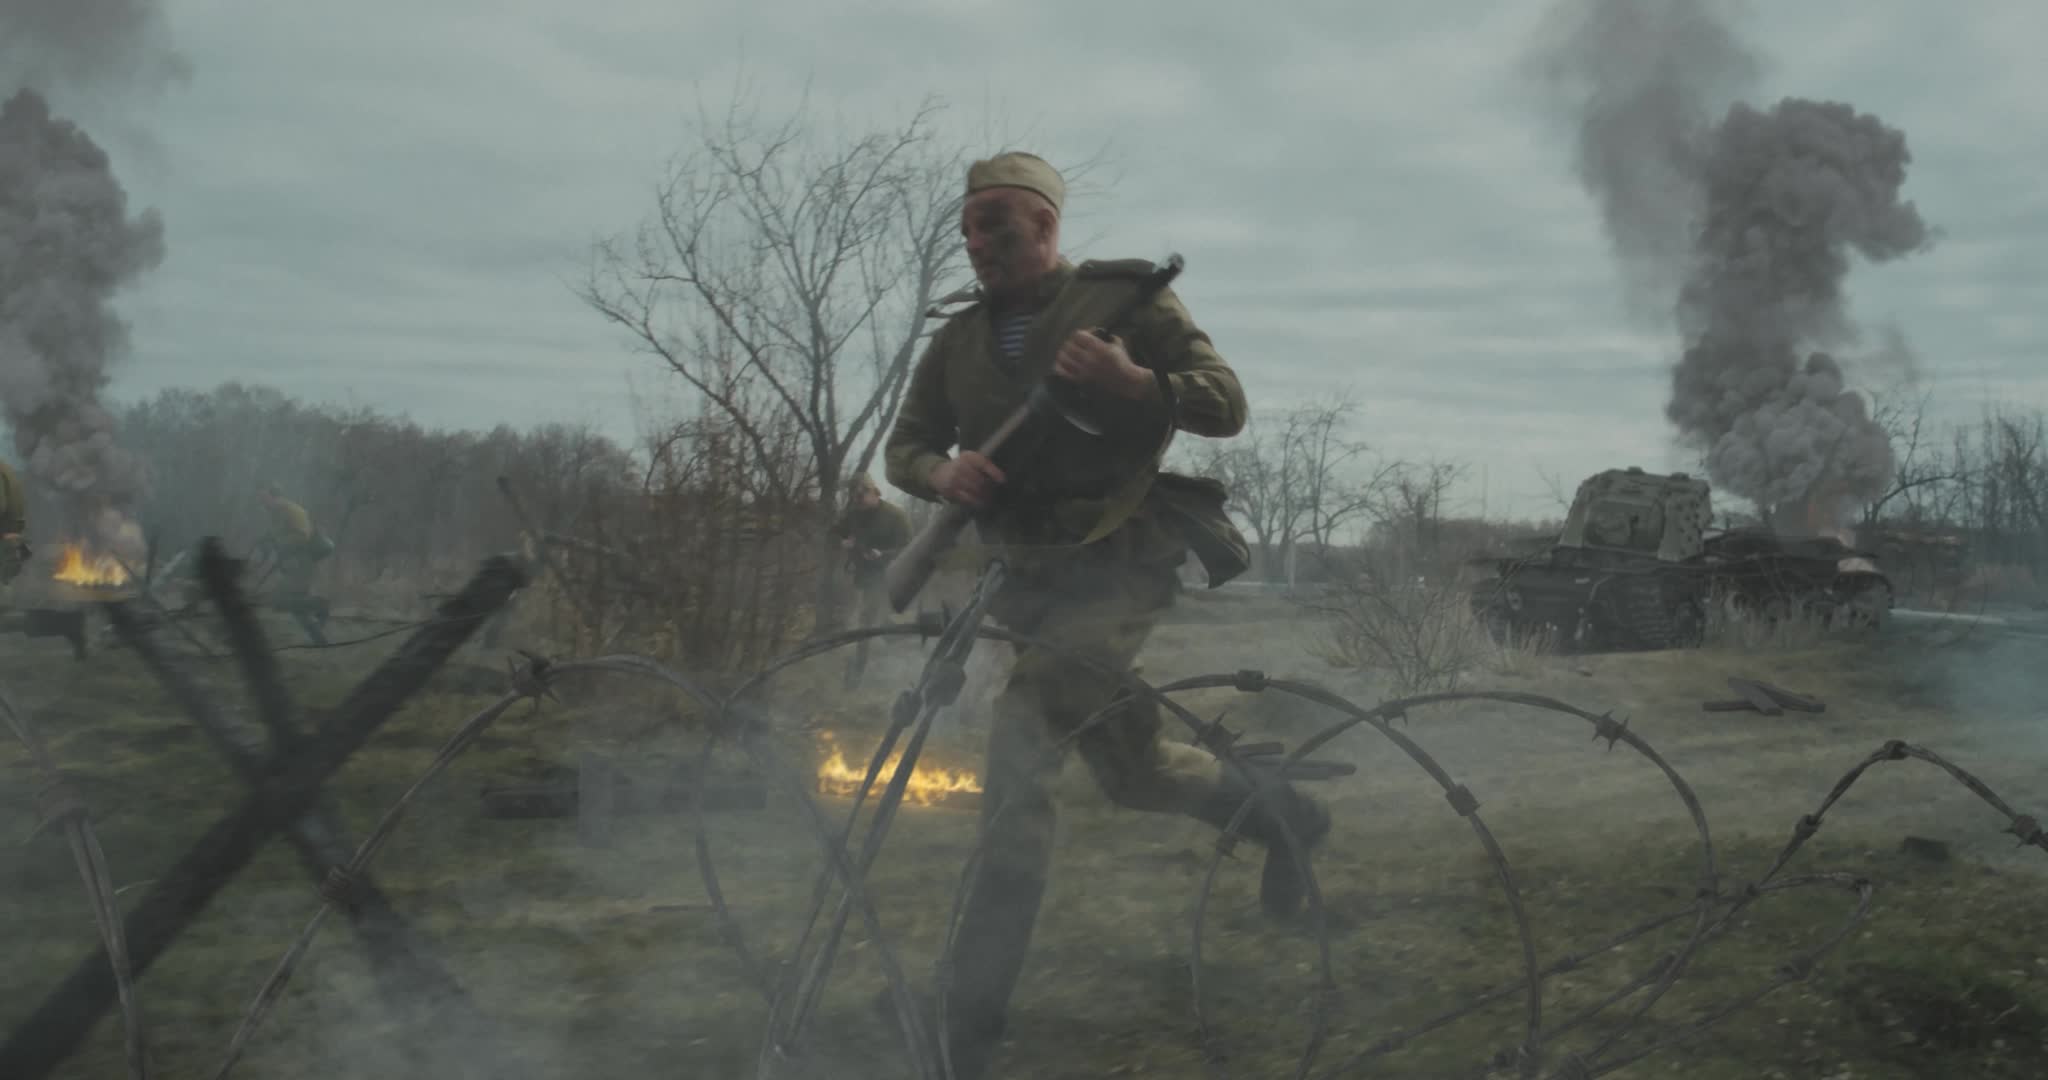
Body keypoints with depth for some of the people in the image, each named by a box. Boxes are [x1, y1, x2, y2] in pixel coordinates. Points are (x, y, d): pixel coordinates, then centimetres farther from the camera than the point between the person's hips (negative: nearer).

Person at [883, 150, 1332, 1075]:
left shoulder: (1124, 300, -5)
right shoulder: (959, 339, 9)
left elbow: (1226, 406, -7)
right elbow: (904, 445, 9)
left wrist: (1131, 382, -27)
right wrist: (944, 473, -15)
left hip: (1115, 565, -6)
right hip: (1030, 574, 6)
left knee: (1016, 765, -20)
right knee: (1133, 770, 17)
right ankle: (1283, 816, 45)